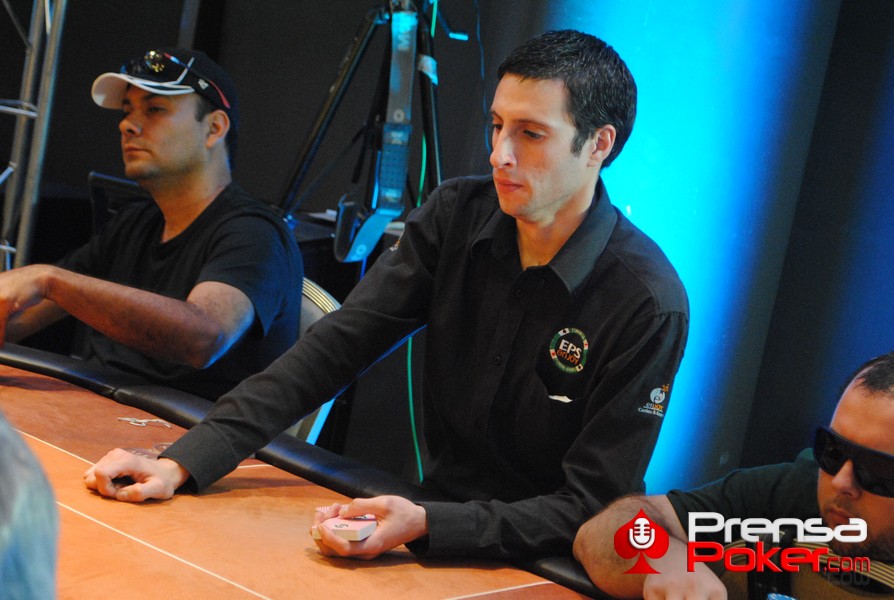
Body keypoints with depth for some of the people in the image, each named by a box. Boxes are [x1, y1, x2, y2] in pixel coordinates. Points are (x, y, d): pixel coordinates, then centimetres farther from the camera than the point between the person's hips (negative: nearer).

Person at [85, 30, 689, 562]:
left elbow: (589, 509, -17)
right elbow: (336, 346, -9)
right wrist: (183, 462, -19)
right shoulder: (456, 215, -4)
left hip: (541, 566, -4)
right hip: (437, 514, 5)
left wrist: (425, 525, -31)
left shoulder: (648, 305, -18)